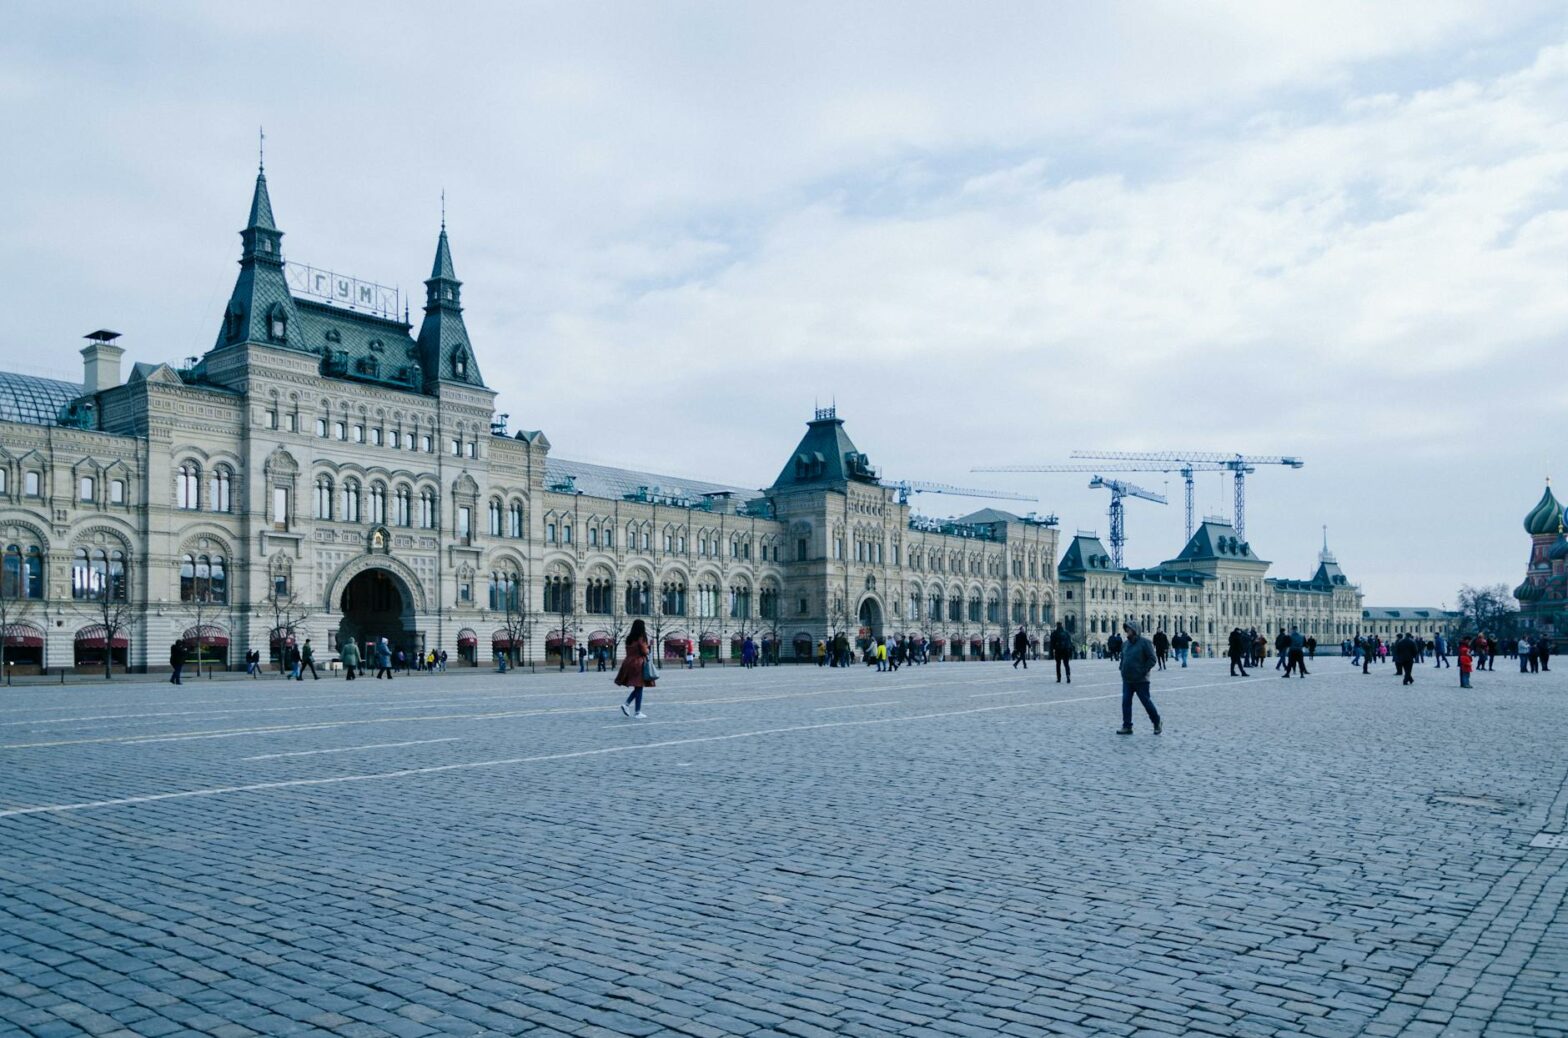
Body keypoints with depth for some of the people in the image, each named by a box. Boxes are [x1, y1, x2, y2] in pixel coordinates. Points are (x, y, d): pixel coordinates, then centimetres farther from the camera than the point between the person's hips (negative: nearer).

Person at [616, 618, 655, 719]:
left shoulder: (629, 638, 10)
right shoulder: (641, 638, -12)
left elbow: (629, 651, 14)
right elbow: (645, 651, -14)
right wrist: (649, 646, 6)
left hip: (629, 662, 7)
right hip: (639, 664, -7)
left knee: (637, 688, 18)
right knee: (639, 688, -1)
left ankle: (626, 704, 2)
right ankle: (637, 712, 1)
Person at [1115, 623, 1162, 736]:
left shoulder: (1144, 642, -9)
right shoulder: (1125, 644, 11)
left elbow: (1152, 659, -11)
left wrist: (1144, 671, -15)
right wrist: (1122, 670, 10)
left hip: (1140, 680, -6)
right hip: (1127, 680, 6)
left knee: (1146, 701, 3)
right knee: (1126, 702, 1)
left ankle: (1156, 722, 22)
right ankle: (1127, 726, 6)